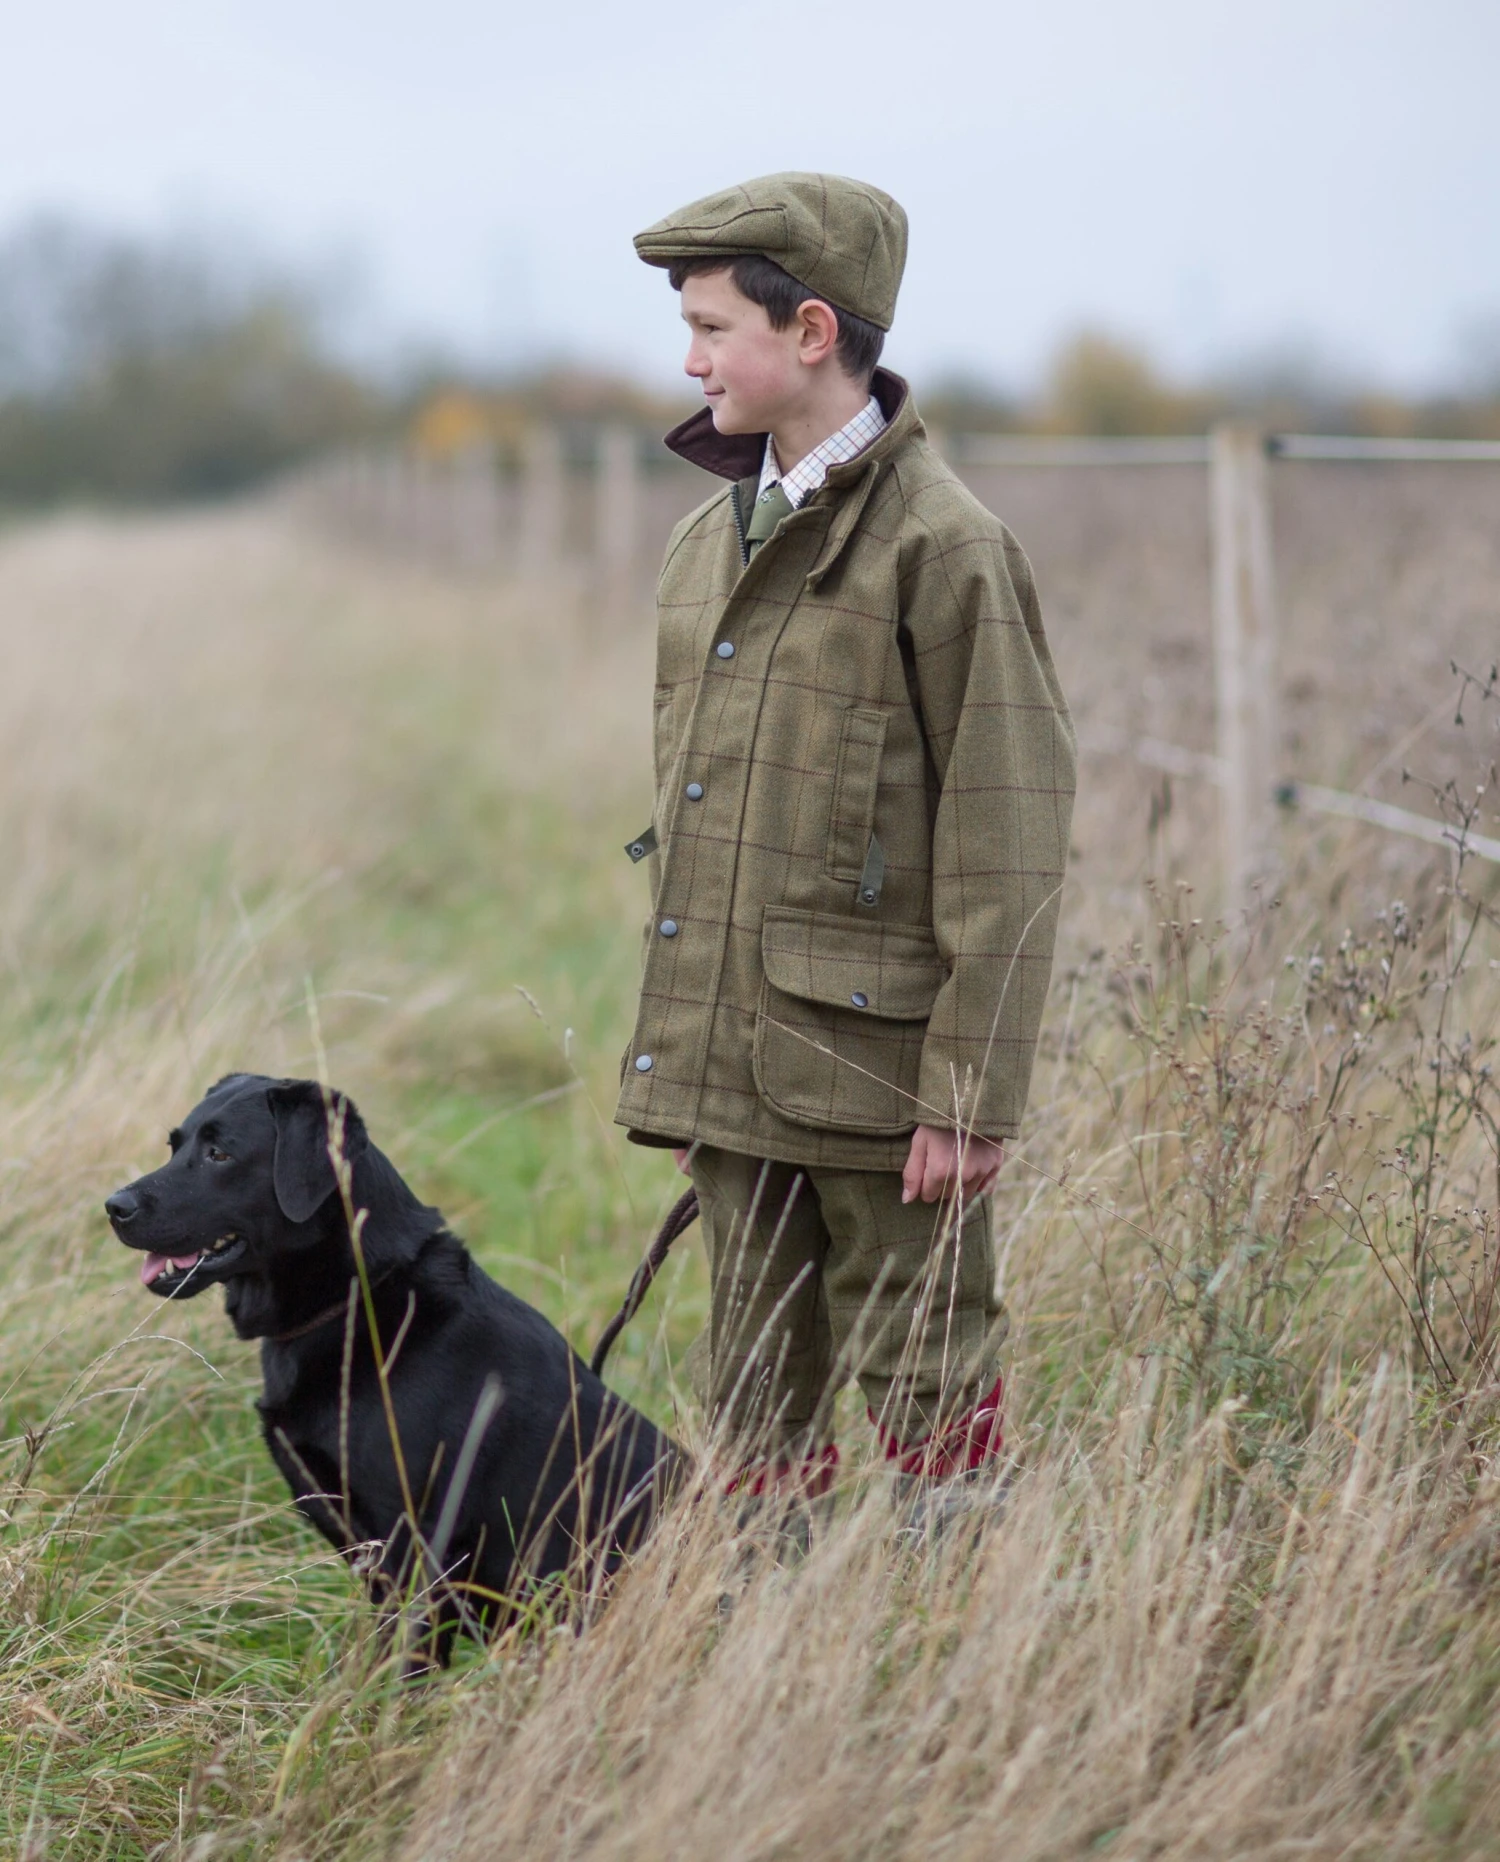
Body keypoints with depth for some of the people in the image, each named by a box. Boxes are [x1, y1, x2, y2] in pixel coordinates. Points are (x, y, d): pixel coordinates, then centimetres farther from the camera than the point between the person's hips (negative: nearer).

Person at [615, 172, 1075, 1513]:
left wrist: (972, 1094, -15)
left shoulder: (944, 547, -11)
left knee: (927, 1401, 2)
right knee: (759, 1404, 14)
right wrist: (684, 1050, 17)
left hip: (878, 1069, -7)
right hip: (731, 1071, 7)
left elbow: (1006, 842, -13)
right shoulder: (711, 539, 13)